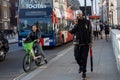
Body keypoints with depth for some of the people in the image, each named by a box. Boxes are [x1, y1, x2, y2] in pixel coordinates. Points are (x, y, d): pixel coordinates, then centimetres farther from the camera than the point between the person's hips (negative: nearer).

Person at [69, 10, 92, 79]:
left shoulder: (87, 22, 1)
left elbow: (90, 32, 4)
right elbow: (72, 32, -6)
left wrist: (90, 42, 0)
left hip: (85, 43, -1)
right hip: (78, 43, 1)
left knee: (84, 58, 0)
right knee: (77, 57, 1)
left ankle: (84, 72, 11)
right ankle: (80, 66, 32)